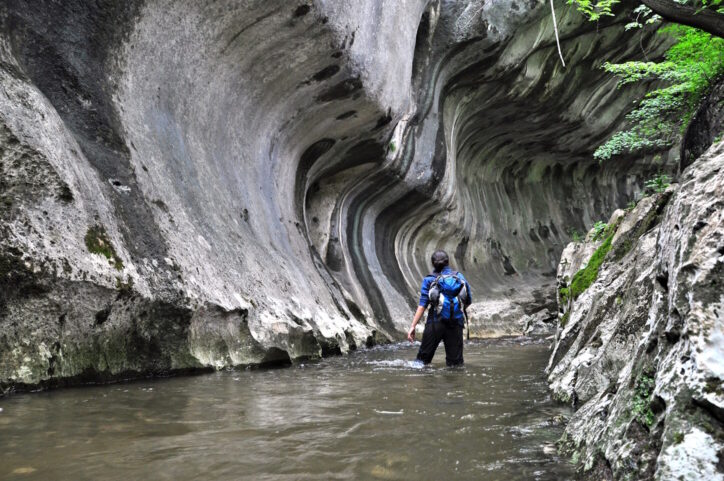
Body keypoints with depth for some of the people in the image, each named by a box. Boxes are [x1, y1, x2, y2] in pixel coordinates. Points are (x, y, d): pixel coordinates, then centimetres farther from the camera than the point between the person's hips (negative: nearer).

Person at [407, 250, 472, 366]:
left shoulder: (429, 279, 1)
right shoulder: (459, 277, 7)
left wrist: (413, 326, -6)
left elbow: (422, 305, -6)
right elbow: (468, 301, 12)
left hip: (435, 323, -2)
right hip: (456, 323, 2)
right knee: (455, 363, 6)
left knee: (423, 359, 7)